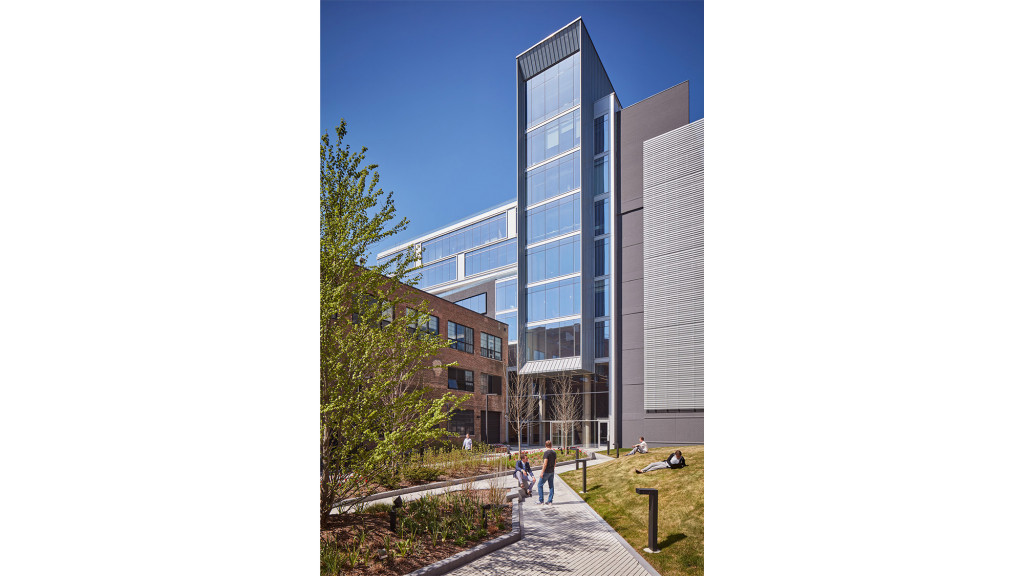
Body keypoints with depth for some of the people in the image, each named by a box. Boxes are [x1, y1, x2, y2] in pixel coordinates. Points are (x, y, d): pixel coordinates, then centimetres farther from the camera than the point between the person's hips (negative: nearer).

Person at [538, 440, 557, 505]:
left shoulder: (546, 452, -16)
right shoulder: (554, 453, 6)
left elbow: (545, 463, -20)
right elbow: (554, 463, 13)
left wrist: (542, 472, -16)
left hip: (546, 472, -7)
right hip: (552, 472, 7)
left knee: (540, 485, 5)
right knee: (551, 486, 8)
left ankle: (541, 500, 7)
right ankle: (550, 501, 10)